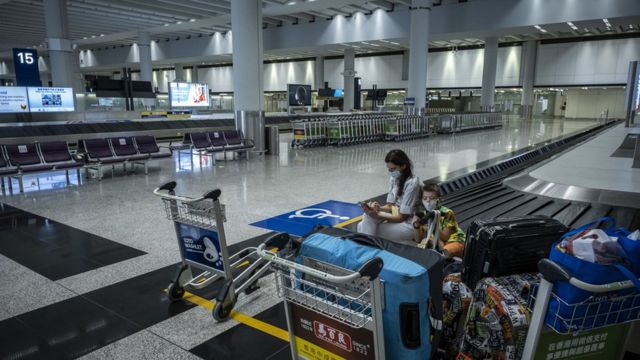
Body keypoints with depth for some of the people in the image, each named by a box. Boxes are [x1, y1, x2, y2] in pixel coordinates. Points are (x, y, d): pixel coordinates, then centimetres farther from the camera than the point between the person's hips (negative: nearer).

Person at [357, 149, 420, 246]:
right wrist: (379, 208, -14)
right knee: (361, 226, -13)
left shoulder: (412, 183, -19)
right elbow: (390, 206, 8)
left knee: (368, 230, -19)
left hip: (408, 224, -7)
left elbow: (402, 217, -17)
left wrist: (377, 215, -26)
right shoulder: (393, 178, 4)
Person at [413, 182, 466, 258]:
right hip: (438, 243, 6)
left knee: (445, 252, -38)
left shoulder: (447, 213, -17)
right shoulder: (422, 214, -4)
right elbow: (418, 240, -5)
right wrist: (416, 226, -23)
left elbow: (444, 238, -22)